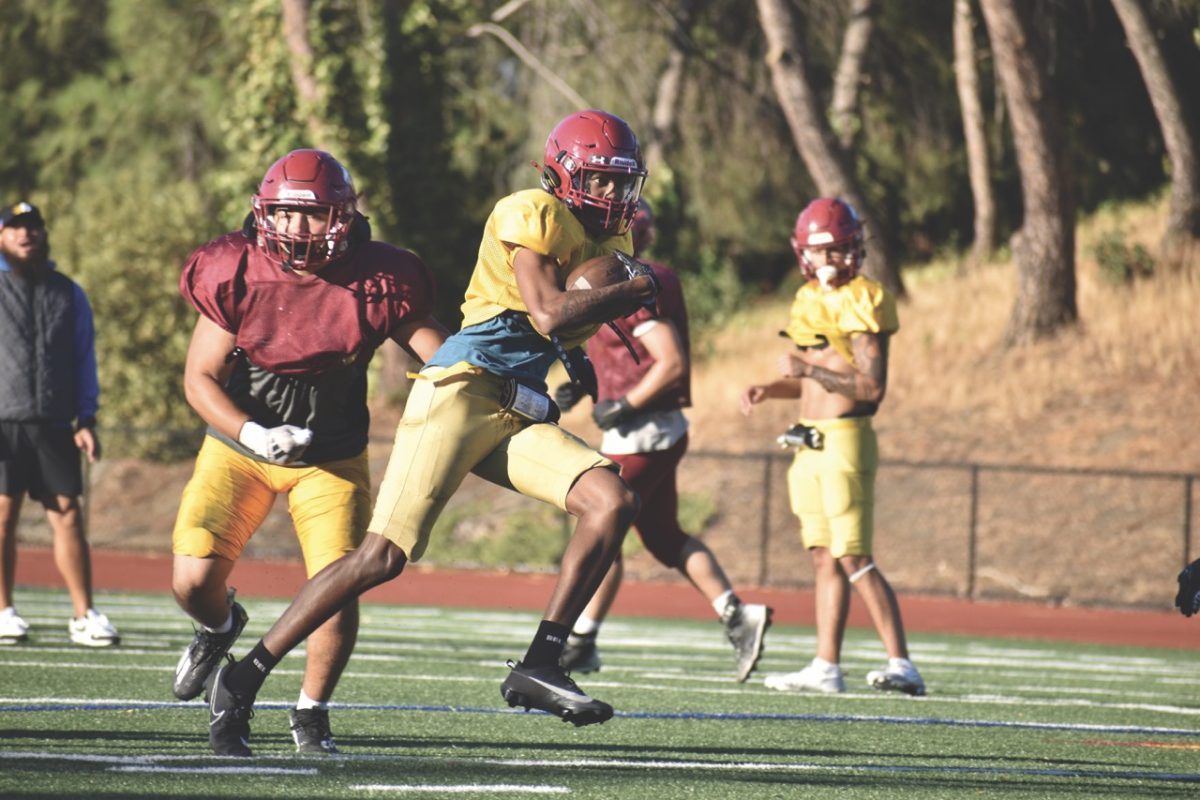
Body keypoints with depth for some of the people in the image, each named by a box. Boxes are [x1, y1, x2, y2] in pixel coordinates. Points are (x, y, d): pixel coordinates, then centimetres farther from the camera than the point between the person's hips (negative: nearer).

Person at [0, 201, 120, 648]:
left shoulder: (69, 294, 14)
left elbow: (84, 360, 15)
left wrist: (86, 420, 7)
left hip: (53, 425, 2)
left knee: (67, 513, -2)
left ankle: (84, 615, -1)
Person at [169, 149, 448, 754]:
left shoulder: (375, 284, -14)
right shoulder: (237, 276, -15)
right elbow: (199, 377, -10)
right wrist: (252, 433, -25)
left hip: (331, 457, 0)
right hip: (240, 447, 0)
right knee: (194, 580, -13)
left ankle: (311, 715, 12)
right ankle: (221, 626, 28)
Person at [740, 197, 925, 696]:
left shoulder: (862, 304, -11)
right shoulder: (810, 301, 15)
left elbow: (871, 387, -17)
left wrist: (807, 369, -18)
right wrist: (770, 390, 8)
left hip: (845, 441, -9)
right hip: (810, 443, 9)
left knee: (853, 558, -13)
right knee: (826, 559, 8)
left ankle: (901, 665, -14)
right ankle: (826, 667, 9)